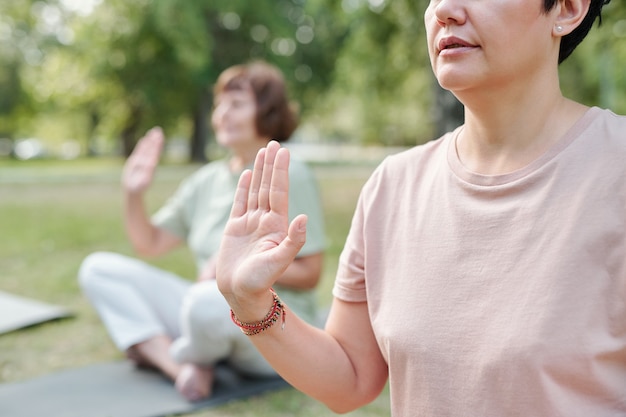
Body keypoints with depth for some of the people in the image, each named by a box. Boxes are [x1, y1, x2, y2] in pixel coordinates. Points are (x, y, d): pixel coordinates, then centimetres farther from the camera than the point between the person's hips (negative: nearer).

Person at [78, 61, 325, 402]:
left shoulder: (291, 177, -8)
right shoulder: (207, 180, 9)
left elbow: (309, 274, -10)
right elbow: (149, 244, 13)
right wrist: (134, 193, -3)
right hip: (215, 312, 7)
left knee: (207, 301, -41)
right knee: (98, 269, -3)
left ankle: (160, 352, -5)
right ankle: (183, 367, -19)